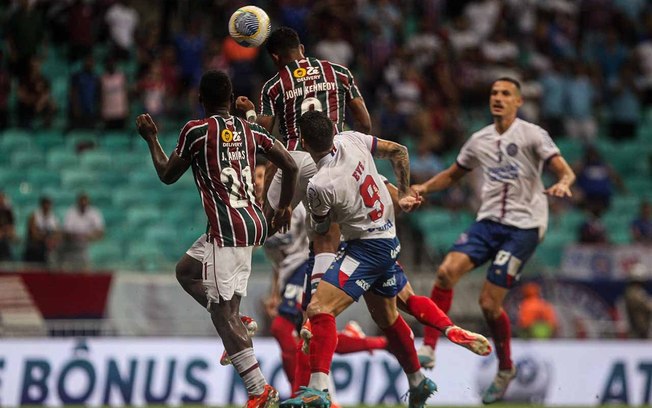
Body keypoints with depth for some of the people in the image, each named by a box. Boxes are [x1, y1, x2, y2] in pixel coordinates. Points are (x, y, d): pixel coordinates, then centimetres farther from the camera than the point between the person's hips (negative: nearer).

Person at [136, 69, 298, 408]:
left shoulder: (196, 130, -6)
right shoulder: (251, 131, 10)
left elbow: (167, 175, 6)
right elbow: (290, 166, 9)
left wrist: (151, 138, 21)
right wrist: (284, 207, 24)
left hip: (227, 230, -8)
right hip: (255, 223, 8)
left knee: (222, 313, -8)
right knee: (185, 269, 27)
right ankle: (238, 325, 17)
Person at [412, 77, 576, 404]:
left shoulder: (532, 135, -4)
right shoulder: (479, 141, 11)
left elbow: (565, 171, -10)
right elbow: (452, 174, 25)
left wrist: (562, 185, -34)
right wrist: (424, 187, 6)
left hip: (523, 226, -5)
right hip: (488, 221, 5)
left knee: (489, 302, -9)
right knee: (447, 270, -21)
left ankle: (505, 368, 15)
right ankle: (428, 348, -18)